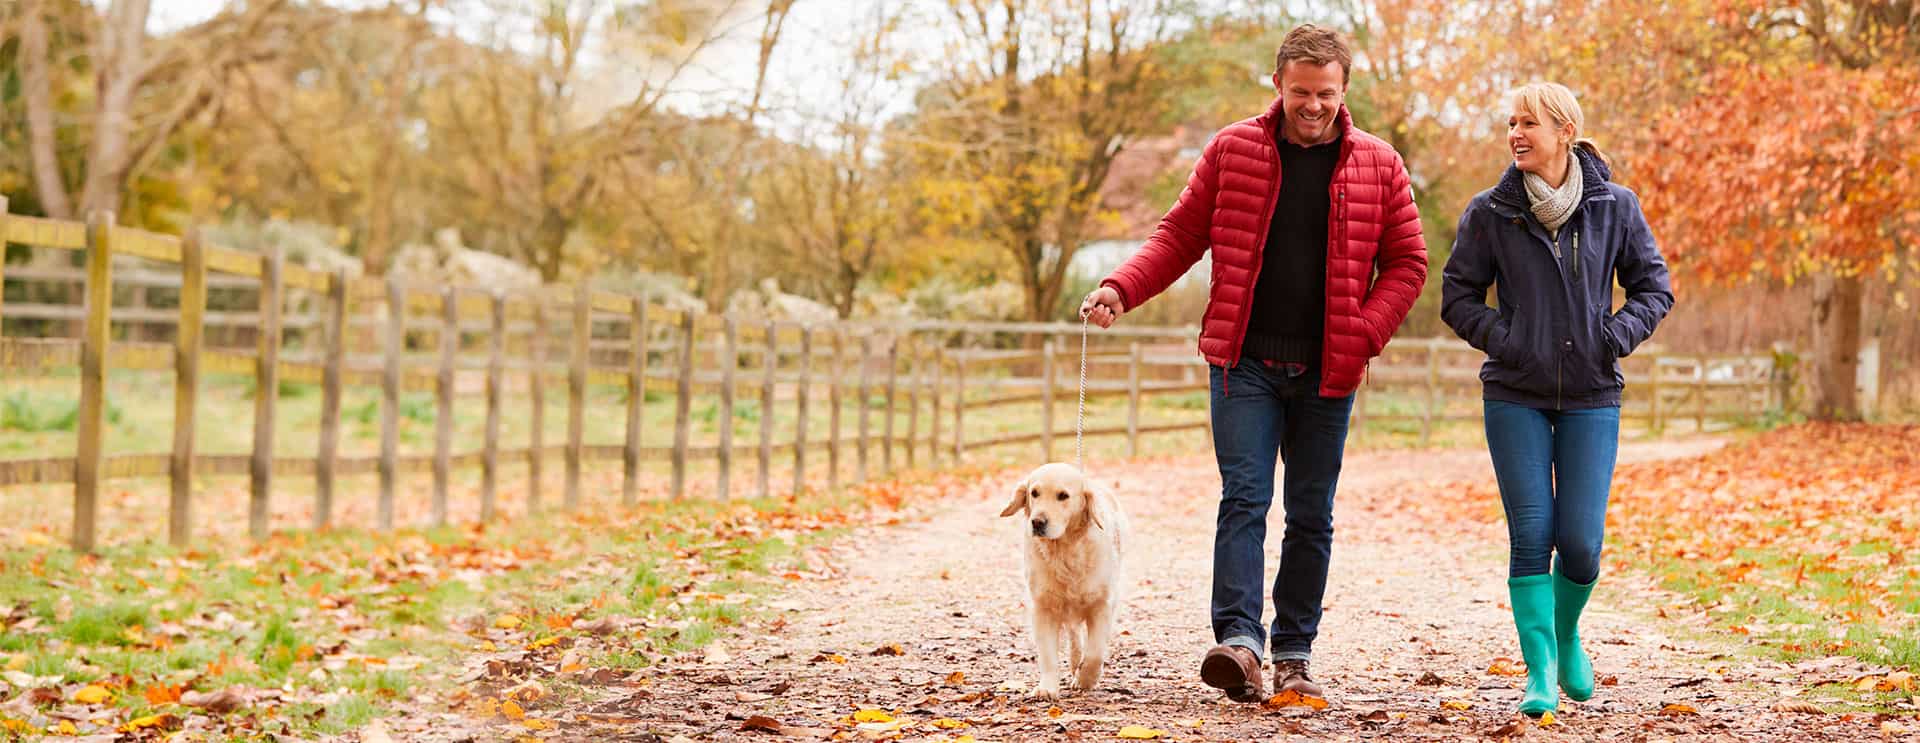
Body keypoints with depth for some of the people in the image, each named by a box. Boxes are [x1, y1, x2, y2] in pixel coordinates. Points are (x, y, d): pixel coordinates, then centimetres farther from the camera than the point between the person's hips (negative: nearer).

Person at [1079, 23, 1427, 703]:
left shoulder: (1378, 166, 4)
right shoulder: (1231, 151, 3)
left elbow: (1407, 263, 7)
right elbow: (1179, 236, 6)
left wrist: (1364, 334, -7)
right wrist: (1121, 288, -10)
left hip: (1326, 373, 1)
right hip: (1245, 363, -1)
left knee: (1311, 514, 7)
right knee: (1244, 497, -12)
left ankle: (1295, 654, 14)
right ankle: (1239, 641, -21)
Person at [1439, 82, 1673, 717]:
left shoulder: (1613, 206, 1)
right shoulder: (1490, 212, -1)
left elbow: (1654, 286, 9)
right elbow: (1457, 295, 6)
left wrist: (1615, 337, -7)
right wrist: (1501, 338, -8)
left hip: (1590, 398, 0)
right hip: (1515, 396, 0)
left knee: (1580, 541, -4)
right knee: (1531, 536, -7)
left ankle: (1566, 635, 26)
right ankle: (1540, 671, 1)